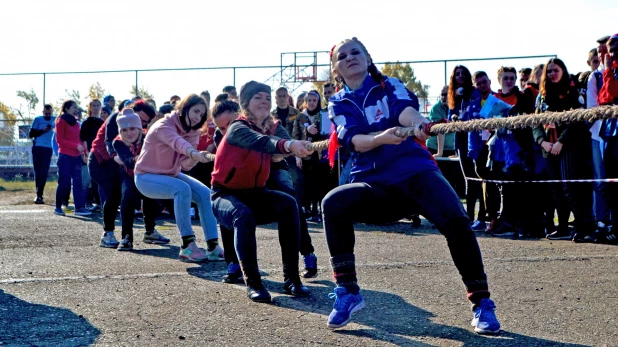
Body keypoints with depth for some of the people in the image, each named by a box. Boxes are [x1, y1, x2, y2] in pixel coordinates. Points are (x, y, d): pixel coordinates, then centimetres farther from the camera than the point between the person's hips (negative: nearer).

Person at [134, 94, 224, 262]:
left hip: (171, 175, 7)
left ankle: (213, 247, -15)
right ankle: (188, 246, -31)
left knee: (205, 193, -13)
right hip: (146, 177, -7)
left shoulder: (192, 131, -2)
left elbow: (185, 164, -14)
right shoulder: (163, 126, -24)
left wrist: (195, 158, -37)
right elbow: (177, 142, -48)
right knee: (182, 189, -33)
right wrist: (194, 153, -67)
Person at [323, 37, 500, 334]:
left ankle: (481, 303, -12)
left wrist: (416, 123, -40)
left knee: (455, 220, -27)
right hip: (374, 184, 1)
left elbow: (405, 108, -15)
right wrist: (382, 137, -31)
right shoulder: (339, 104, 11)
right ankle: (347, 292, -16)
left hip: (416, 172, -1)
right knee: (333, 203, -29)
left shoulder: (390, 86, 8)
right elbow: (354, 140, -8)